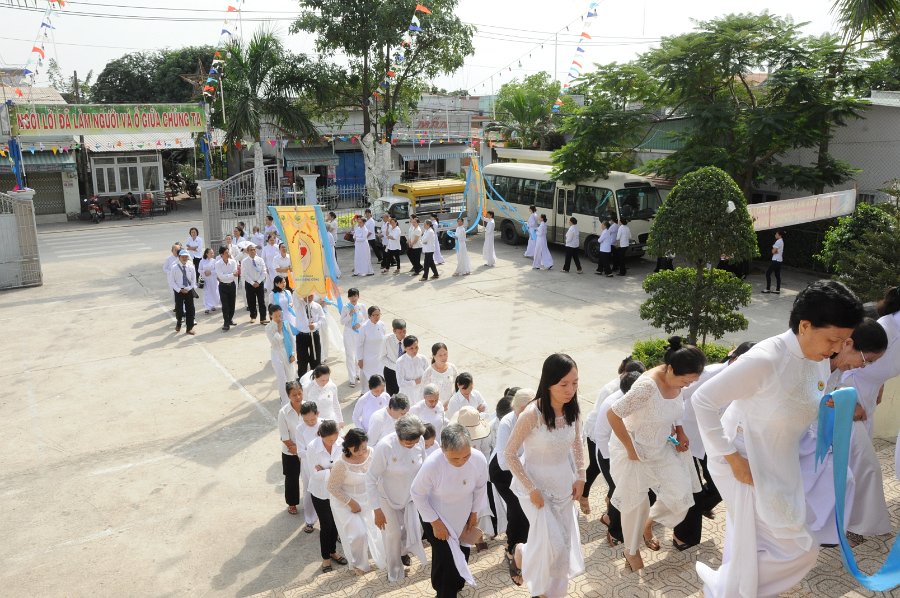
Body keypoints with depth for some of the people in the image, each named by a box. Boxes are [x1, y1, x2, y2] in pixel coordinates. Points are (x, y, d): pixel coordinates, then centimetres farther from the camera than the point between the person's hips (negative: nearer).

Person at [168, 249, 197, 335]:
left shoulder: (191, 268, 1)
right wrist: (180, 290, -14)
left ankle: (190, 328, 13)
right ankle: (178, 324, 34)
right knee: (179, 308, 5)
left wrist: (190, 288, -9)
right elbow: (172, 281, -7)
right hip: (179, 291, -2)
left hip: (189, 291, 2)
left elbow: (194, 280, 5)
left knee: (190, 309, 3)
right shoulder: (174, 268, -7)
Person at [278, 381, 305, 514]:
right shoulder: (283, 412, -20)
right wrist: (297, 450, -14)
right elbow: (284, 437, -14)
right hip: (290, 453, -1)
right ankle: (292, 503, 39)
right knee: (292, 478, 17)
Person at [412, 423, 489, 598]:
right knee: (445, 557, -4)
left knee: (462, 553, 18)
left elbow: (480, 487, -5)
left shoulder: (479, 459, -28)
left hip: (463, 516, 4)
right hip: (436, 516, -3)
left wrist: (474, 512, 5)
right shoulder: (431, 465, -37)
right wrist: (435, 522, -15)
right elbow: (417, 494, -19)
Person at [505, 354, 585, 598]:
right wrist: (531, 490, -16)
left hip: (563, 484, 5)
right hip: (536, 484, -5)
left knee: (564, 542, 13)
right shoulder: (532, 414, -28)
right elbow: (510, 454, -19)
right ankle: (523, 552, 30)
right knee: (552, 542, -5)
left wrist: (580, 476, 4)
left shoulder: (573, 409, -11)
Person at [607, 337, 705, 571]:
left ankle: (648, 523, 32)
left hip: (661, 447, 7)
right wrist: (630, 449, -23)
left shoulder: (676, 380, -11)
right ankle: (631, 552, 35)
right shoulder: (648, 386, -35)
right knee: (635, 503, 9)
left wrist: (680, 433, -2)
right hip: (635, 450, -6)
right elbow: (613, 414, -32)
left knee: (681, 490, 2)